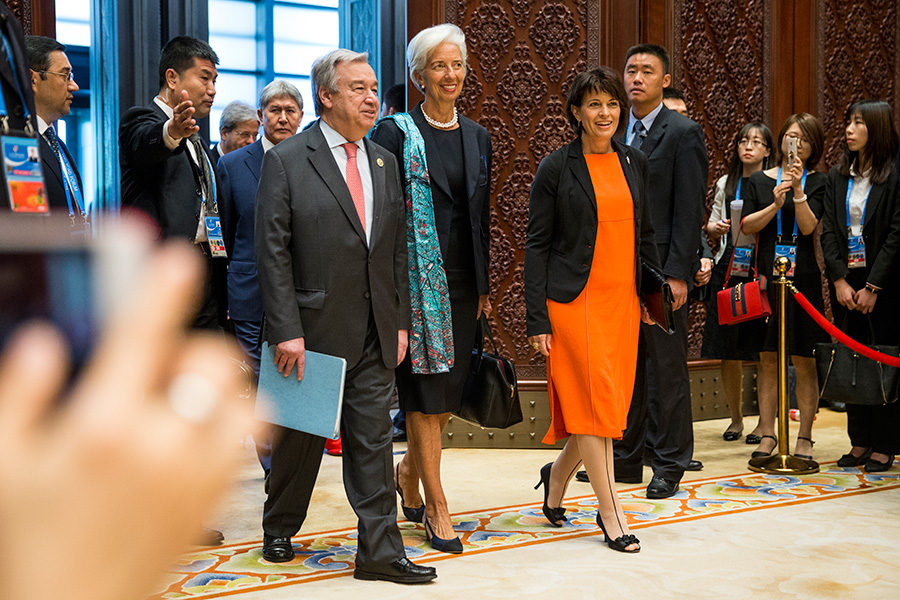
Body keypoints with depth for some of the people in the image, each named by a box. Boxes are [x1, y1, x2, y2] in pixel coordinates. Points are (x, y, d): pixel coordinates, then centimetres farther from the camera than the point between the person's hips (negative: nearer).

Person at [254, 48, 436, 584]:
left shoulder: (386, 163, 12)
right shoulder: (287, 161, -5)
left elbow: (399, 251, 13)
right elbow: (273, 253, -10)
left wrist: (401, 322, 7)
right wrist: (286, 331, -15)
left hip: (376, 333, 4)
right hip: (315, 328, -4)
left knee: (374, 441, 4)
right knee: (301, 438, 12)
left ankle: (381, 551, 10)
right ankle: (280, 529, 33)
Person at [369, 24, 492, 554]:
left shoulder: (477, 137, 13)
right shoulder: (397, 133, -3)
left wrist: (484, 286, 13)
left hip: (463, 282, 6)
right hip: (418, 277, -5)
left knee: (452, 388, 8)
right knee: (425, 389, -2)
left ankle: (409, 470, 33)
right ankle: (437, 506, 7)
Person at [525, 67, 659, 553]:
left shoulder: (634, 163, 11)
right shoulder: (556, 169, -4)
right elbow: (536, 245, -5)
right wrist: (537, 319, -10)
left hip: (622, 301, 5)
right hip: (574, 300, -5)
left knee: (608, 403, 7)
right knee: (595, 402, -6)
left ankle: (558, 475, 32)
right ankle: (611, 513, 4)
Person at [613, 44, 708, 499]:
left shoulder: (684, 133, -4)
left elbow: (689, 211, -9)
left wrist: (677, 274, -16)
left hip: (661, 270, -6)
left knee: (666, 371, 1)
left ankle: (668, 466, 11)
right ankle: (625, 459, 22)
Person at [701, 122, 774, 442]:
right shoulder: (725, 184, 15)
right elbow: (711, 227, 22)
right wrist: (716, 228, 0)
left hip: (763, 271, -3)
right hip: (728, 271, 4)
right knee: (728, 352, 4)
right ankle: (736, 418, 19)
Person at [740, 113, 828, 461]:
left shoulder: (818, 183, 6)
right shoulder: (759, 180, 11)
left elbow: (808, 226, -7)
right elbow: (746, 226, 1)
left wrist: (798, 190, -17)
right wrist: (775, 205, -13)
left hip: (803, 276, -1)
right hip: (766, 274, 2)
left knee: (803, 361, -1)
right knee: (767, 360, 3)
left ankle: (804, 438, 6)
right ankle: (767, 434, 10)